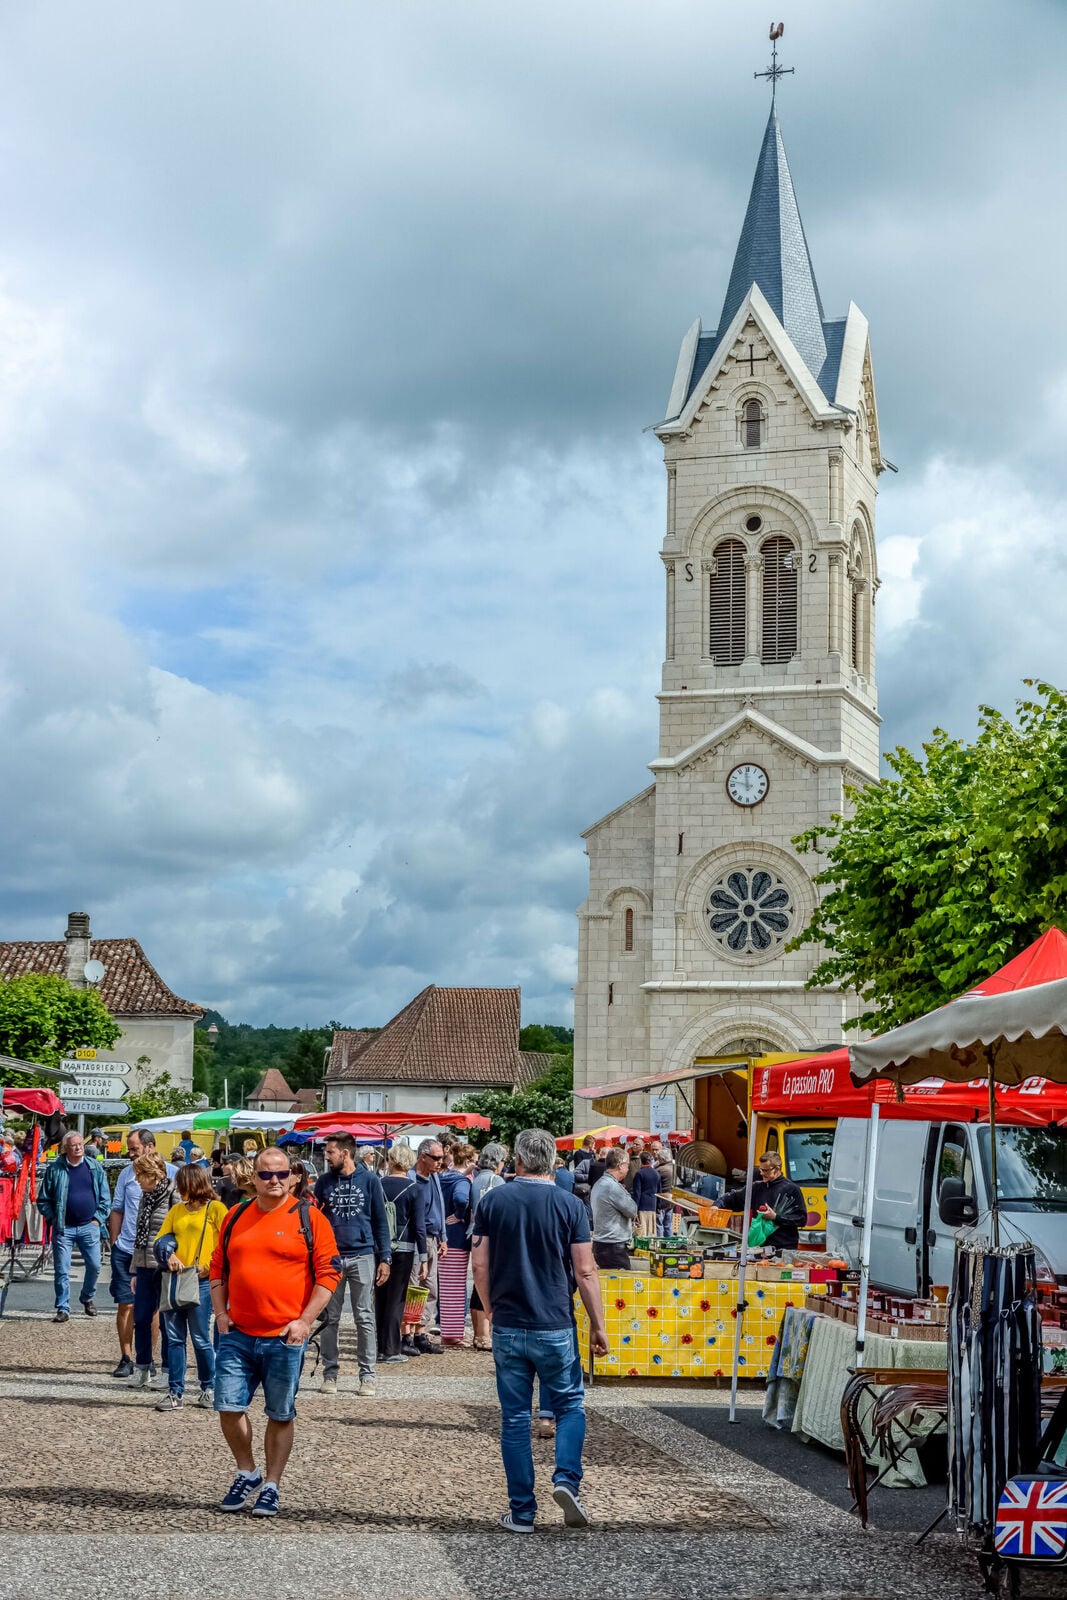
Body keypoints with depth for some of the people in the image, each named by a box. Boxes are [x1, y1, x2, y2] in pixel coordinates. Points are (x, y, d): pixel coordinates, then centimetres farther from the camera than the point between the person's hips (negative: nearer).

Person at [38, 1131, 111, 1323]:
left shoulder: (95, 1168, 5)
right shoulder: (55, 1169, -1)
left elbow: (105, 1198, 8)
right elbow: (43, 1199, 4)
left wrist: (98, 1219, -1)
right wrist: (53, 1219, -4)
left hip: (89, 1227, 1)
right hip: (63, 1228, -1)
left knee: (94, 1266, 3)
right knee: (61, 1270, -1)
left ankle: (87, 1298, 27)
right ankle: (63, 1308, 8)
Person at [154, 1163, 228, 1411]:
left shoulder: (215, 1208, -1)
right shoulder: (176, 1210, 16)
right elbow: (160, 1238, 12)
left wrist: (207, 1267, -12)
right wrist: (169, 1255, -8)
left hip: (201, 1281, -5)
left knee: (200, 1338, -1)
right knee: (174, 1338, 4)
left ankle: (209, 1388, 14)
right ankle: (176, 1392, 8)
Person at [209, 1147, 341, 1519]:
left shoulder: (308, 1218, -2)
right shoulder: (236, 1217, 10)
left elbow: (329, 1272, -5)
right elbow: (218, 1269, 17)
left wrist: (305, 1320, -11)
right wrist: (221, 1313, 4)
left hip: (285, 1337, -3)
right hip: (237, 1335, 3)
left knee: (281, 1415, 6)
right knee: (229, 1407, 0)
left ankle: (271, 1486, 18)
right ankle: (247, 1473, 21)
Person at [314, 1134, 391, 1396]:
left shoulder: (370, 1180, 1)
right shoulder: (324, 1182, 6)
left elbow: (380, 1221, 4)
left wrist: (384, 1258, -1)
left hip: (362, 1256, -2)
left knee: (365, 1319, 1)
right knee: (330, 1319, 6)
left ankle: (367, 1376, 6)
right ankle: (330, 1373, 14)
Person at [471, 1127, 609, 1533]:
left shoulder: (493, 1201, 0)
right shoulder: (570, 1205, -5)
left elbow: (480, 1265, 1)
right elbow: (585, 1272, -5)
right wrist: (598, 1325, 4)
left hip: (508, 1327, 1)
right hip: (555, 1328, -1)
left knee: (515, 1418, 8)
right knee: (570, 1406, 14)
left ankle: (522, 1512, 10)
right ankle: (566, 1478, -9)